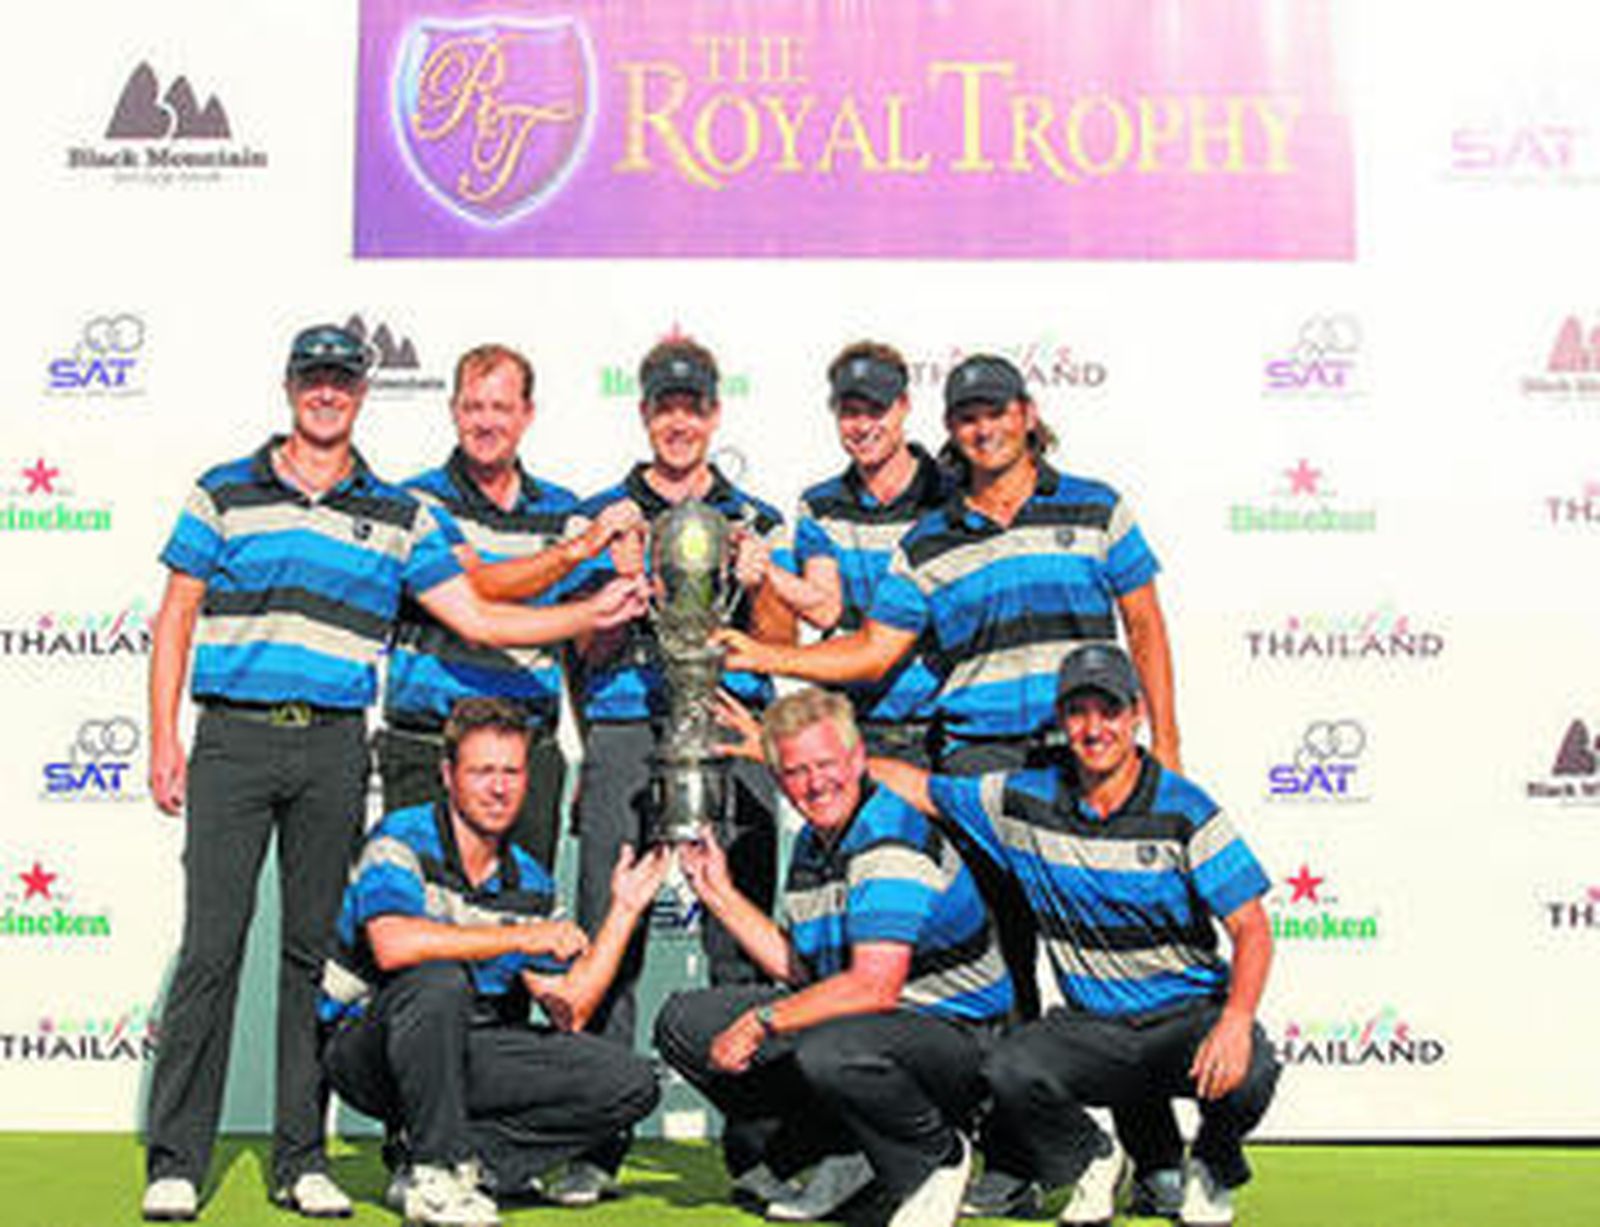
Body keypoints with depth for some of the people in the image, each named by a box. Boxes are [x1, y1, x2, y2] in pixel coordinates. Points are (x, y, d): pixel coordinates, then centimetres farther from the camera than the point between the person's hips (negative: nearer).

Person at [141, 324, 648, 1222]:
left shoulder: (399, 516, 10)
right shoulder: (225, 493, 7)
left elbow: (477, 618, 7)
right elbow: (176, 619, 7)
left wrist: (593, 614, -2)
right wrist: (165, 739, -1)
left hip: (334, 749, 2)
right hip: (234, 738, -1)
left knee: (316, 945, 6)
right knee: (212, 946, -5)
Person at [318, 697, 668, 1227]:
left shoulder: (530, 883, 6)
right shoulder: (402, 840, -12)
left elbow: (569, 1013, 2)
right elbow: (394, 945, -32)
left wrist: (624, 911, -2)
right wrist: (523, 936, -25)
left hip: (467, 1054, 5)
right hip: (367, 1048, -5)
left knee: (631, 1083, -8)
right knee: (439, 979, -38)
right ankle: (436, 1173, -20)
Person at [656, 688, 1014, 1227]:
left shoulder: (892, 840, -21)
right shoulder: (811, 844, 9)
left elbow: (875, 987, -29)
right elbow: (803, 972, 12)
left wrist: (762, 1021, -22)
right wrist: (720, 894, 11)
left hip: (949, 1030, -9)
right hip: (849, 1018, 9)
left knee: (830, 1053, -41)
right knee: (683, 1023, 2)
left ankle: (935, 1160, -9)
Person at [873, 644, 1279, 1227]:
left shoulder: (1183, 810, -9)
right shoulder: (1026, 801, 0)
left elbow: (1251, 929, -12)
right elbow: (917, 787, 10)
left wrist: (1236, 1021, -31)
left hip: (1189, 1014, -2)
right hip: (1091, 1026, 2)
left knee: (1244, 1074, -32)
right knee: (1008, 1072, -27)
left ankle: (1211, 1167, 7)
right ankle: (1092, 1163, 8)